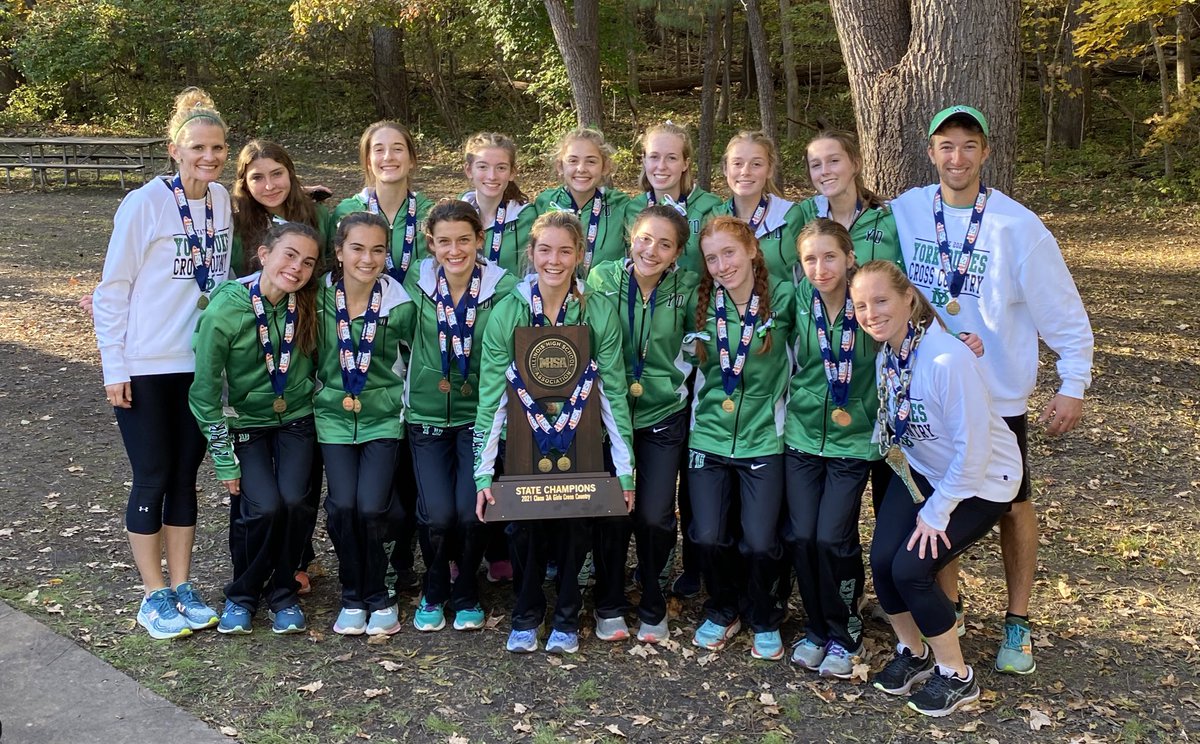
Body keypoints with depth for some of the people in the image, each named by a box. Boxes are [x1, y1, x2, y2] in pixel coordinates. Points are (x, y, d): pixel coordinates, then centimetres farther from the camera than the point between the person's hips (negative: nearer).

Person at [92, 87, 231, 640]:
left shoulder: (223, 201, 2)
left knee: (185, 476, 13)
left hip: (202, 364, 5)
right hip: (146, 368, -4)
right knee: (152, 480, 4)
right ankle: (153, 597, 18)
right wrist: (114, 368, -10)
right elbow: (112, 289, -9)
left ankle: (182, 587, 24)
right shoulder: (144, 205, -13)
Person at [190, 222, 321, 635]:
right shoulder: (224, 310, -20)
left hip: (296, 418, 2)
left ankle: (282, 593, 8)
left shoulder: (309, 303, -11)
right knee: (264, 506, -20)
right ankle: (242, 595, 8)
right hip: (245, 421, -2)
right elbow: (205, 391, -13)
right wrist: (224, 458, -11)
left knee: (295, 501, -18)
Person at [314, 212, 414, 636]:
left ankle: (377, 596, 12)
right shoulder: (320, 298, -5)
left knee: (371, 508, -12)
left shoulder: (399, 305, -8)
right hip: (334, 414, 1)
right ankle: (353, 597, 11)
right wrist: (321, 393, 7)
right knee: (342, 506, -11)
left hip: (383, 416, -1)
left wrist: (403, 397, 4)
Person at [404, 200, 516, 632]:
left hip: (480, 415, -1)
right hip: (428, 417, 1)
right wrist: (410, 384, 4)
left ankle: (466, 593, 17)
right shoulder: (417, 284, -4)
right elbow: (404, 340, 11)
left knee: (471, 512, -13)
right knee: (436, 514, -10)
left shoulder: (503, 288, -11)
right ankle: (434, 592, 20)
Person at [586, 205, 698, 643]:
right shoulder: (602, 279, -7)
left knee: (655, 516, -5)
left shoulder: (687, 290, -6)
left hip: (664, 415, 0)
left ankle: (652, 605, 21)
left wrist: (674, 382, -2)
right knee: (612, 511, -3)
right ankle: (609, 603, 22)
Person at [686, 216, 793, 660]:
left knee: (760, 543, -6)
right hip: (709, 436, 2)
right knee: (709, 537, -4)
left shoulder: (782, 299, -6)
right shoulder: (700, 304, 1)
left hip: (763, 438, -2)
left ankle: (764, 620, 23)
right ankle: (722, 612, 25)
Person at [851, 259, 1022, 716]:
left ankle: (957, 677, 7)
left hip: (981, 481, -6)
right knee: (882, 560, -10)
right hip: (921, 471, 6)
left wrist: (936, 512, -18)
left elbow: (973, 448, -26)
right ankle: (912, 652, 19)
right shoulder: (886, 357, -7)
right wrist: (920, 502, 3)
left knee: (911, 568, -17)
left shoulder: (948, 359, -30)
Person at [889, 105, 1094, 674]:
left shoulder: (1018, 226, -11)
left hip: (998, 396, -2)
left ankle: (1017, 623, 26)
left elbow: (1064, 311, -6)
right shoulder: (905, 212, -5)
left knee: (1012, 505, 10)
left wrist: (1074, 384, -7)